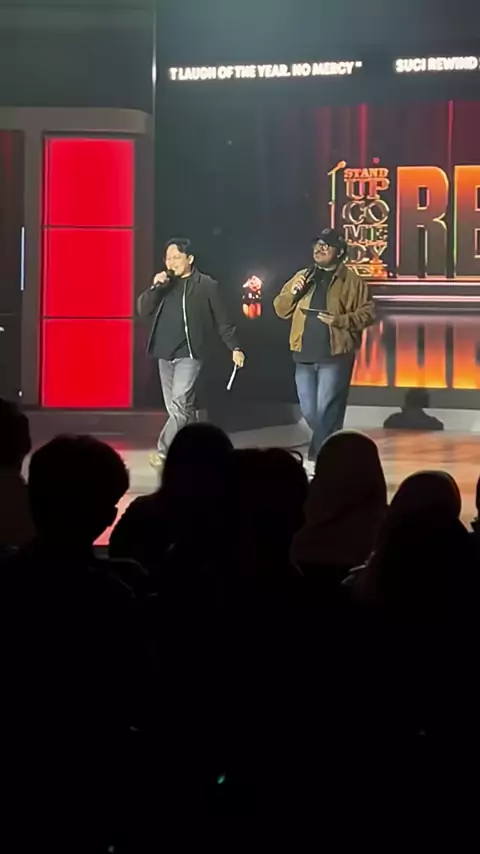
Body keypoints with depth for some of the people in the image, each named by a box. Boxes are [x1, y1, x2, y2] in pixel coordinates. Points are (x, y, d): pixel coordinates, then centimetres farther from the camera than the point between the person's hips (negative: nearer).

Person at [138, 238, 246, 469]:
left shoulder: (206, 286, -2)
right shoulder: (164, 284, 13)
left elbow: (222, 321, 0)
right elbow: (143, 310, 5)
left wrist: (235, 347, -4)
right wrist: (155, 287, -9)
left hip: (189, 354, -6)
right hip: (165, 355, 6)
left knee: (180, 405, -17)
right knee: (177, 408, 9)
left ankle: (163, 451, -20)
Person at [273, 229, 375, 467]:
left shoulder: (352, 281, -1)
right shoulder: (301, 278, 13)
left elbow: (367, 313, -5)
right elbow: (281, 309, 13)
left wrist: (340, 320, -18)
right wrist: (292, 294, -7)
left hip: (335, 356, -5)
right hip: (305, 355, 5)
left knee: (326, 411, -7)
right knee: (309, 411, 10)